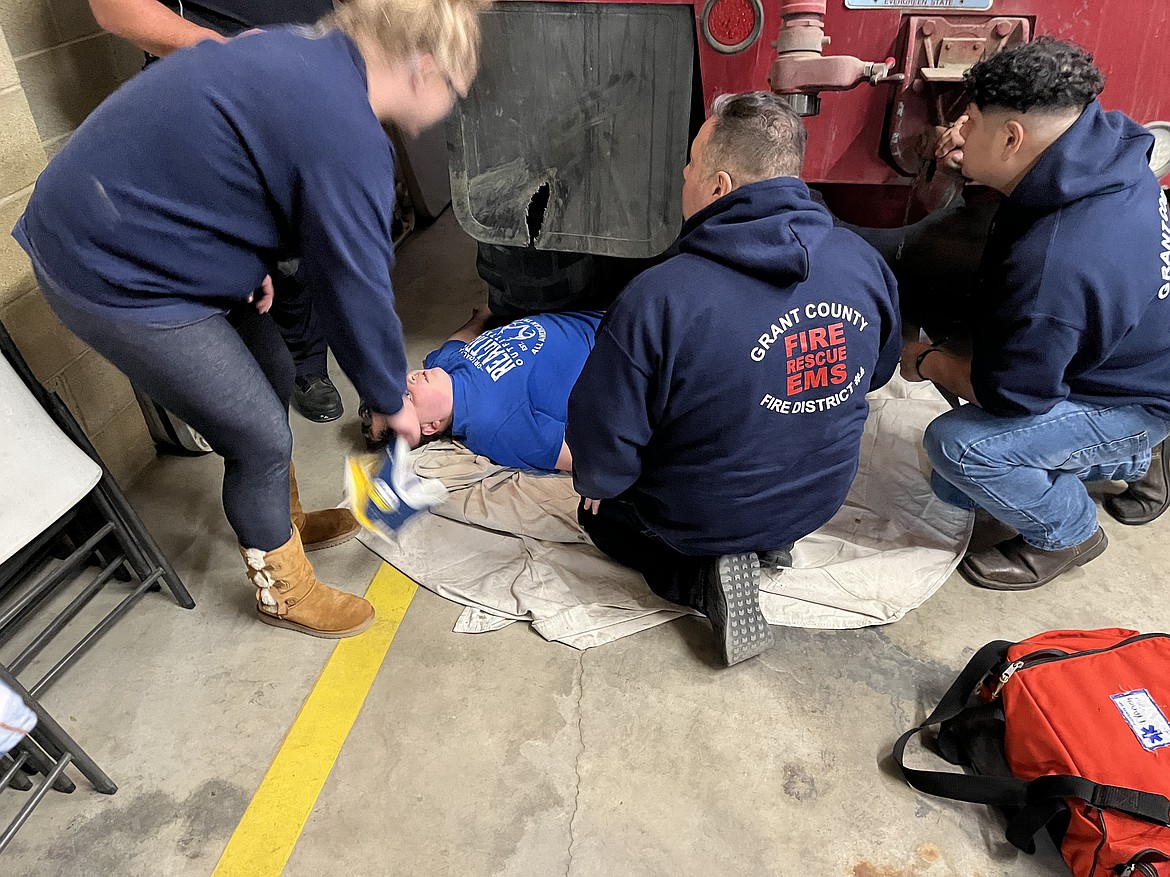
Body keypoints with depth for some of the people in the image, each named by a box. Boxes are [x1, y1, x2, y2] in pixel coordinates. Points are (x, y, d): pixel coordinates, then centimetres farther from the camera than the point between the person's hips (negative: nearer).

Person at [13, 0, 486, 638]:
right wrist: (390, 401, -2)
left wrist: (247, 261, 5)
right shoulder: (345, 137, -26)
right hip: (109, 279, -9)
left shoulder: (304, 53, 3)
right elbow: (355, 291, -18)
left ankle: (282, 520, 40)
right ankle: (282, 589, 24)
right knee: (261, 437, -1)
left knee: (273, 377, 16)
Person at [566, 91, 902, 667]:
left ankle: (705, 576, 0)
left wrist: (596, 482, -1)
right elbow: (878, 371, 6)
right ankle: (773, 543, 13)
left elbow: (604, 439, -24)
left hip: (703, 518, -6)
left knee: (600, 507, 23)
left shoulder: (658, 299, -32)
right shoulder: (863, 261, -13)